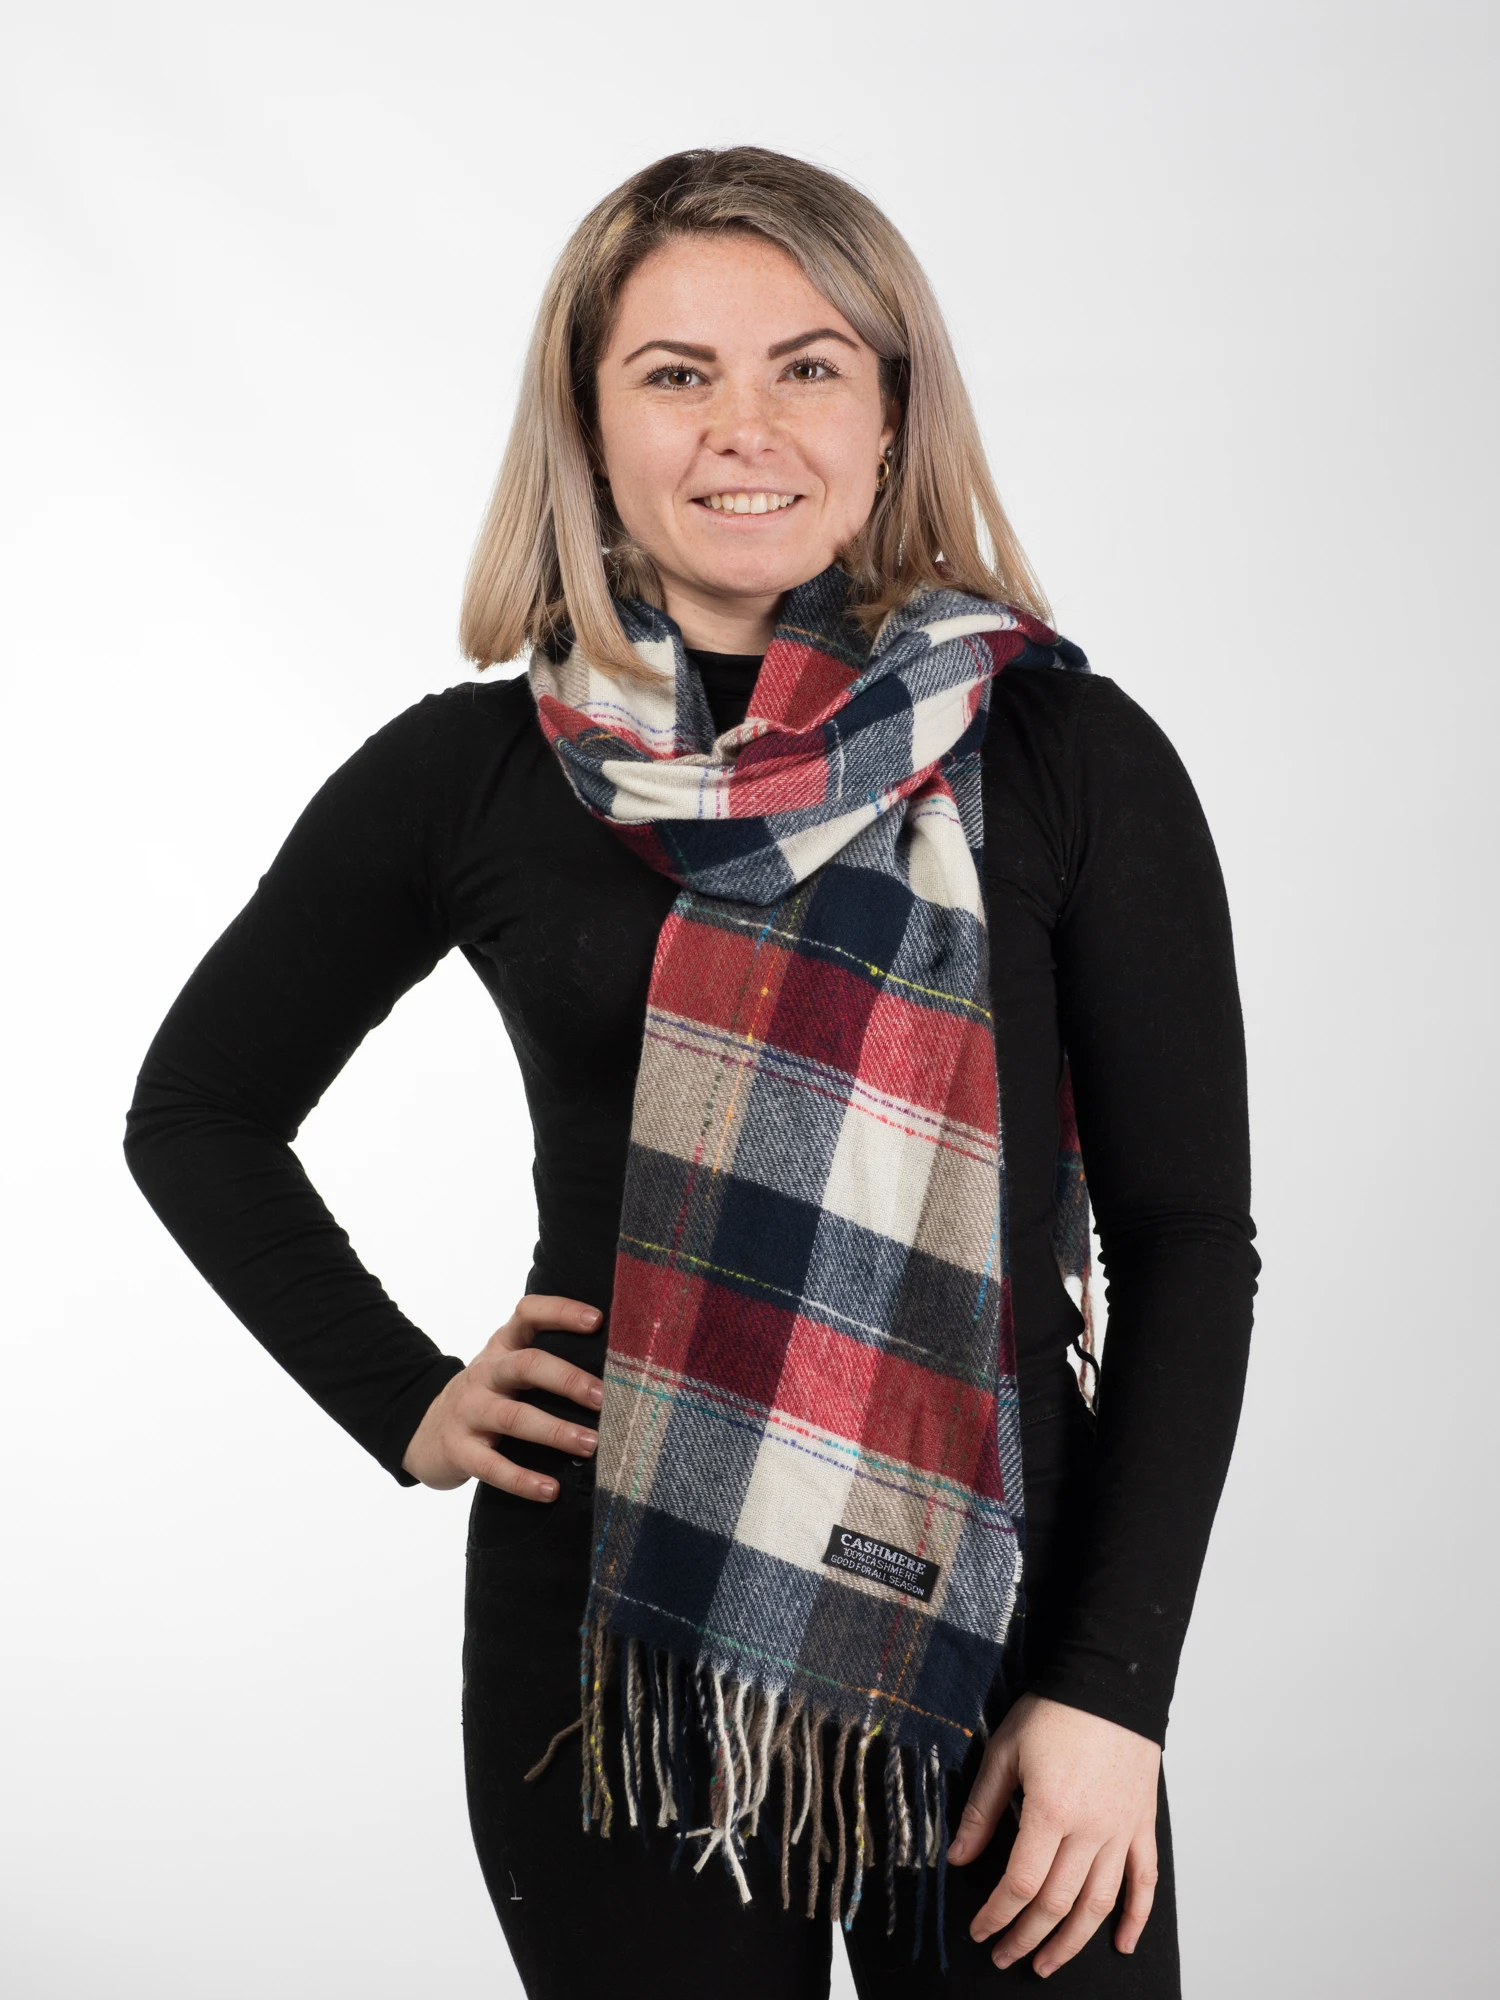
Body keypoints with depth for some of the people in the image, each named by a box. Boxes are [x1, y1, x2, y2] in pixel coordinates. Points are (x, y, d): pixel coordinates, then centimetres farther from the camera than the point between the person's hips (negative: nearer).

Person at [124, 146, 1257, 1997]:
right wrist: (407, 1404, 4)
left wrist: (1113, 1686, -8)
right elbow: (197, 1111, 14)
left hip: (1001, 1617, 0)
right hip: (611, 1632, 1)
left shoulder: (1070, 757, -3)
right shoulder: (472, 773, 0)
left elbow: (1188, 1243, -3)